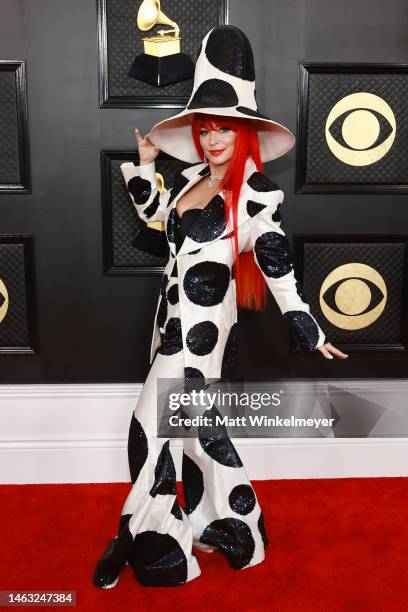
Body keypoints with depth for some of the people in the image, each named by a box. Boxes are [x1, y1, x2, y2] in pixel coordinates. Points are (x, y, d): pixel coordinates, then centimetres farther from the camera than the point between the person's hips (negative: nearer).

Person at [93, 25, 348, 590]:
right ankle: (221, 525, 35)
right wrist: (144, 163, 14)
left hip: (203, 327, -8)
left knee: (150, 424, -4)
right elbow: (154, 212, 25)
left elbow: (279, 270, -12)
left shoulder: (257, 193, -13)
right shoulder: (192, 178, 7)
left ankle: (148, 540, 15)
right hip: (174, 317, 8)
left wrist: (311, 335, -11)